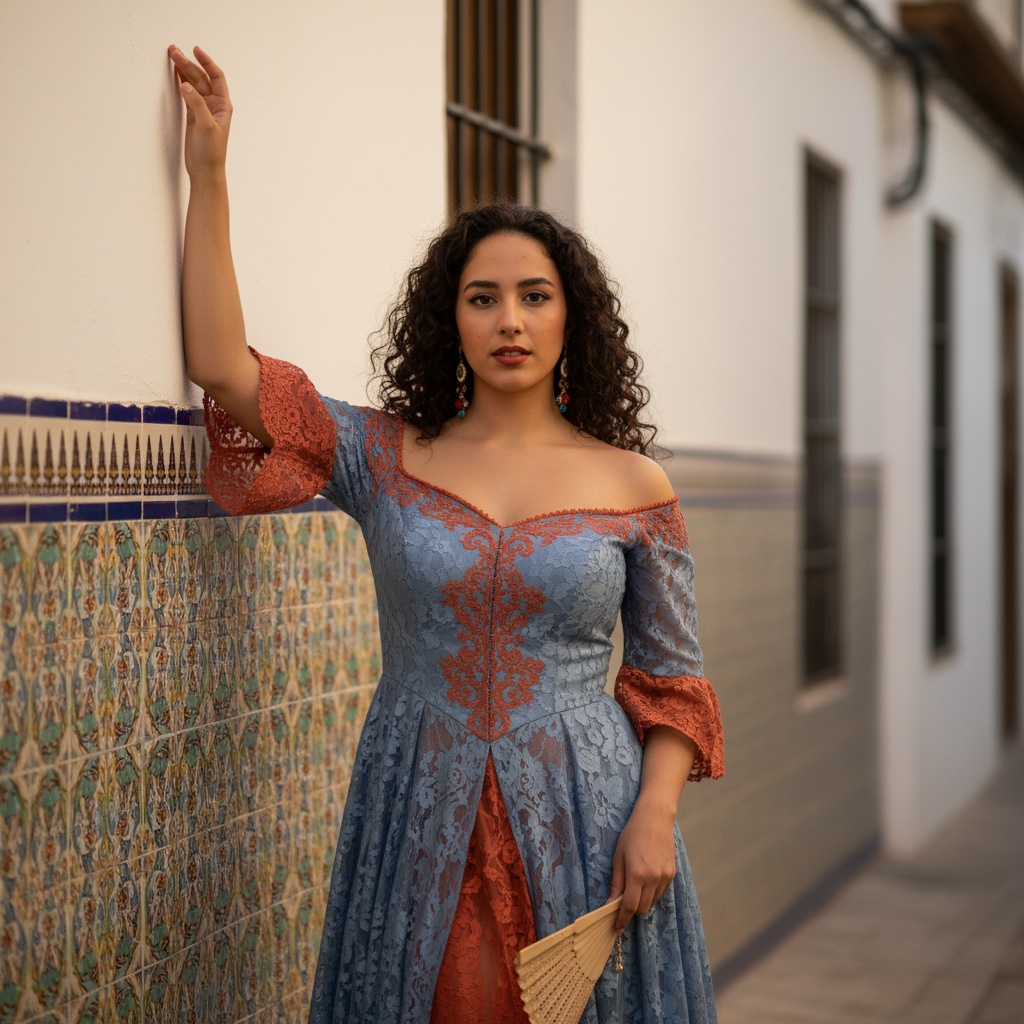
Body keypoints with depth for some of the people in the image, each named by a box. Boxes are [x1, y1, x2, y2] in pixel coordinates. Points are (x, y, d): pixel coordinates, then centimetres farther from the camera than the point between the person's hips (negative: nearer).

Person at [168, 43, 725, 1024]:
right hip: (420, 822, 1)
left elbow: (670, 680, 5)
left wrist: (656, 815, -10)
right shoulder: (386, 461, 3)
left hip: (582, 818, 0)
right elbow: (221, 365, -2)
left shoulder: (633, 486, 3)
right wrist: (210, 176, -1)